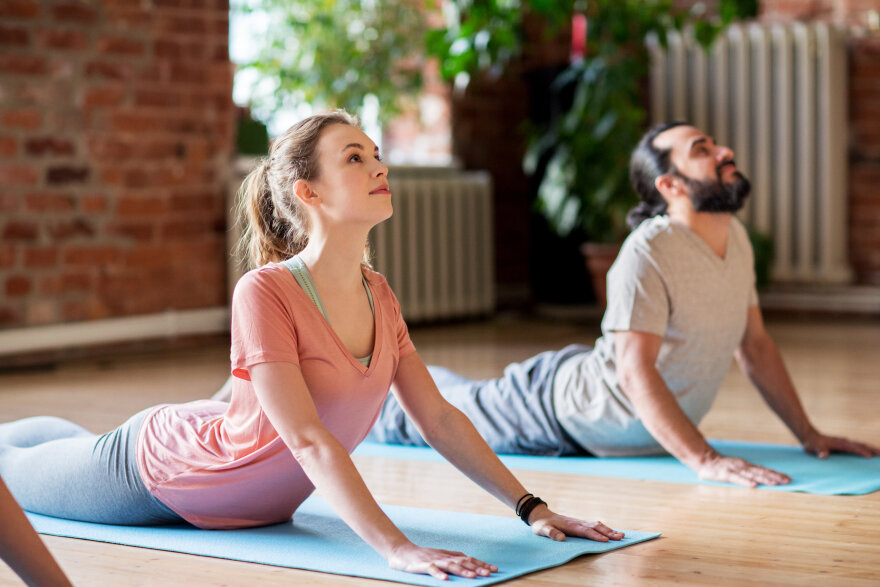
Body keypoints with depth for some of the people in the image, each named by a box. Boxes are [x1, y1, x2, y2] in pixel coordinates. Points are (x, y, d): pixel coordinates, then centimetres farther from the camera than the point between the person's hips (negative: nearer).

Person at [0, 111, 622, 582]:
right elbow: (308, 440, -41)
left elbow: (439, 418, -10)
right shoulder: (265, 292, -36)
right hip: (155, 471, -6)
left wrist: (531, 507, -17)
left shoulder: (380, 296, -14)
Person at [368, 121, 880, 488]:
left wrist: (809, 434, 1)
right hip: (560, 410, -8)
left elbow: (755, 345, 5)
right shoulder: (647, 254, -32)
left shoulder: (736, 238, -6)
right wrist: (705, 461, -45)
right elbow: (636, 371, -38)